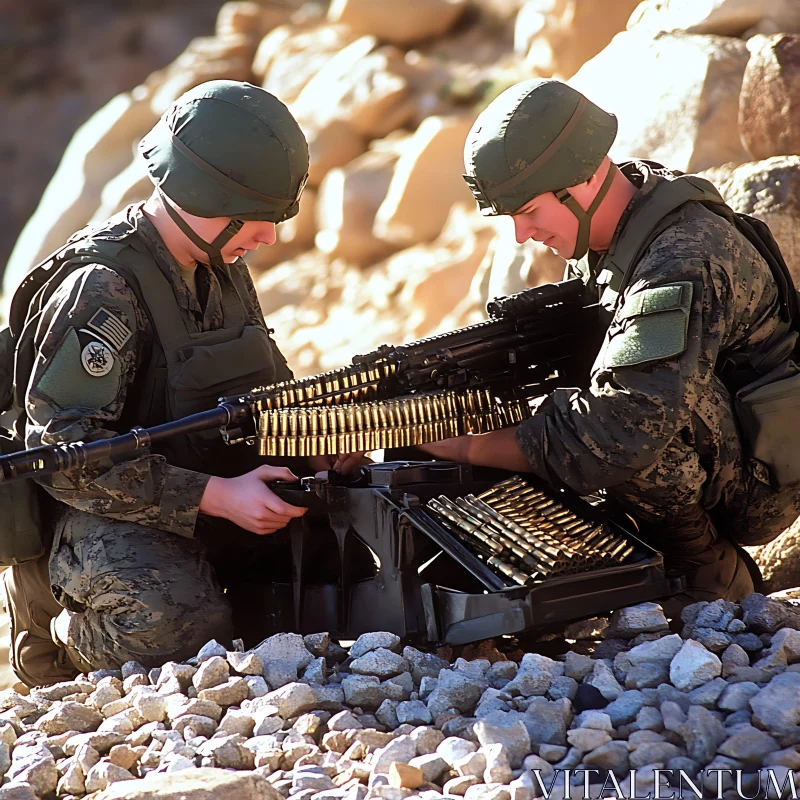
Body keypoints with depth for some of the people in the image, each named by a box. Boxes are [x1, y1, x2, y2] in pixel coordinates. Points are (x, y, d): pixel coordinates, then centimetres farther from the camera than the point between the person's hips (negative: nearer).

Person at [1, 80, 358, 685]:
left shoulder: (222, 267, 8)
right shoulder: (102, 288, -20)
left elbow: (272, 389, 19)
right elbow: (62, 451, -25)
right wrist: (215, 497, -29)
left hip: (224, 495, 8)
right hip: (102, 517, -8)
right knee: (183, 629, -34)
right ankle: (65, 635, -1)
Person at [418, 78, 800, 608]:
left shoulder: (681, 268, -31)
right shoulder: (606, 235, -1)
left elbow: (622, 432, -40)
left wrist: (473, 447, -33)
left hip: (752, 485, -9)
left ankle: (711, 574, -10)